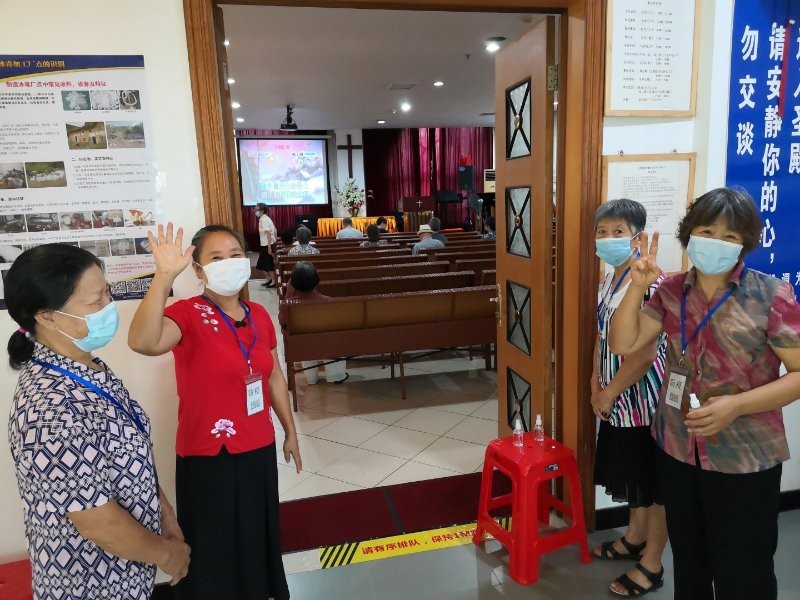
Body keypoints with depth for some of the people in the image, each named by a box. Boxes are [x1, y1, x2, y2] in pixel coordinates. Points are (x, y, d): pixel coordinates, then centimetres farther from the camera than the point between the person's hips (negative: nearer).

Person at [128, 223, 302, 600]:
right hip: (209, 456, -5)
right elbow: (143, 342, -38)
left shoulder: (259, 316, 2)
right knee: (216, 548, 12)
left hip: (259, 449, 6)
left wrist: (290, 432, 15)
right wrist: (164, 275, -45)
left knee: (259, 538, 23)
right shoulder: (187, 314, -16)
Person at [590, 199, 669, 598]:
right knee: (631, 476, 24)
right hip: (618, 399, 9)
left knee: (653, 482, 8)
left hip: (643, 399, -9)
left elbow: (645, 353, -25)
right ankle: (634, 538, 43)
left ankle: (651, 565, 24)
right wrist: (596, 385, 6)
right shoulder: (609, 279, 6)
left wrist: (609, 393, -15)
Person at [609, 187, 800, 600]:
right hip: (678, 450, 4)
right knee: (687, 562, 23)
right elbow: (622, 344, -5)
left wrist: (737, 405, -24)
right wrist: (637, 287, -17)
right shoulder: (672, 292, -1)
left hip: (744, 459, -3)